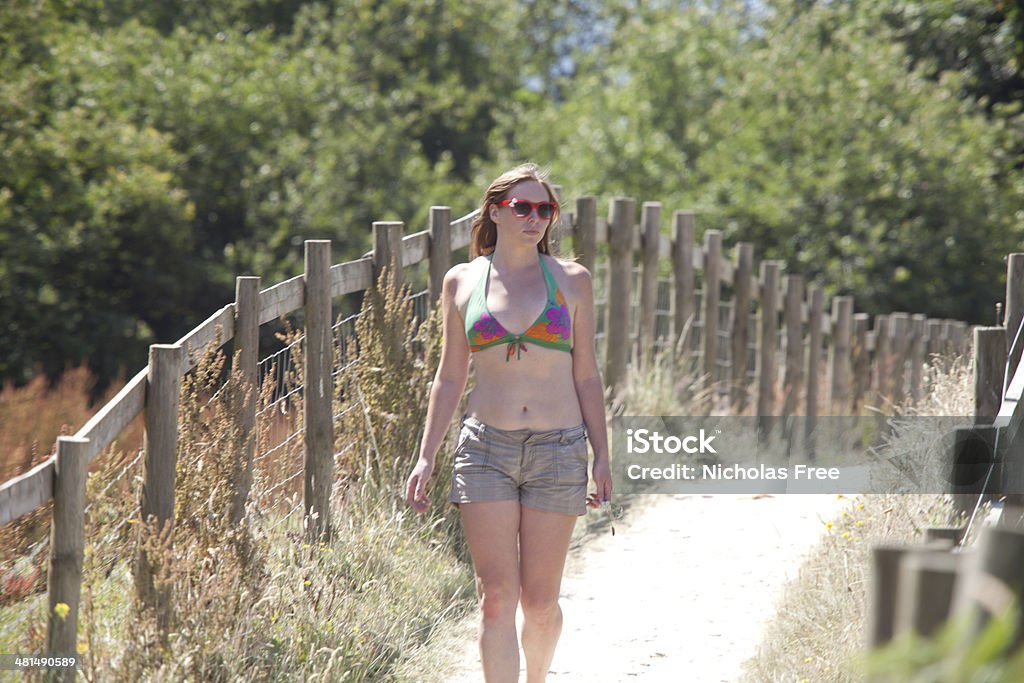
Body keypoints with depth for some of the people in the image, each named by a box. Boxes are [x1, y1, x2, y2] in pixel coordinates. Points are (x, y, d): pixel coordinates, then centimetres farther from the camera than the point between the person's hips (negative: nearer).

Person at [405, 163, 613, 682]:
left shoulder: (571, 281, 6)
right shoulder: (462, 282, 6)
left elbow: (586, 376, 8)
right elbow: (450, 377, 10)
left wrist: (602, 457, 4)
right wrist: (426, 457, 5)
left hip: (558, 450, 0)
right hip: (486, 449, 0)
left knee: (540, 601, 5)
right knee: (496, 597, -7)